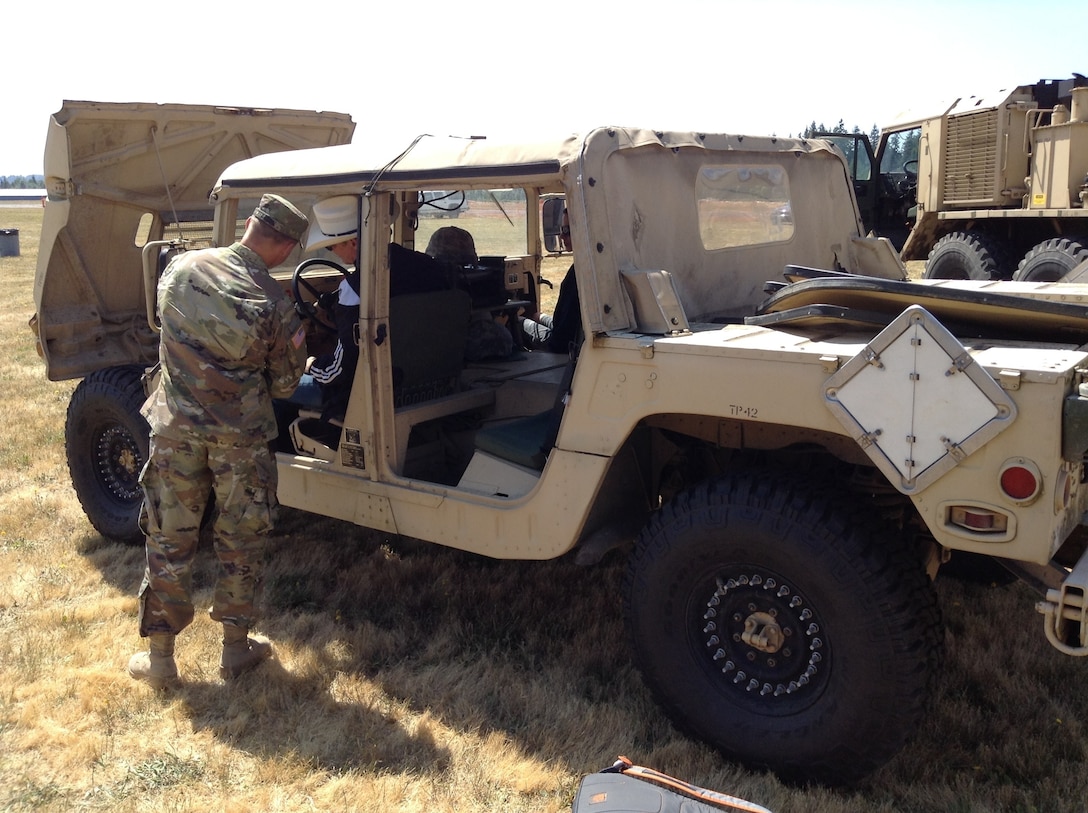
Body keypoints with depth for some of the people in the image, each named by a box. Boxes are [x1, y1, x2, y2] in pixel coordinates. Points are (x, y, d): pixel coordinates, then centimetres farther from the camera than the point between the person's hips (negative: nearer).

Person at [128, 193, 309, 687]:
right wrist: (296, 348, 15)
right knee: (240, 543, 14)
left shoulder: (180, 268, -4)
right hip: (240, 437, -2)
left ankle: (159, 657, 23)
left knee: (168, 540, 13)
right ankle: (236, 649, 25)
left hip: (175, 428, 3)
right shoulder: (275, 305, -12)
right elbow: (284, 386, -4)